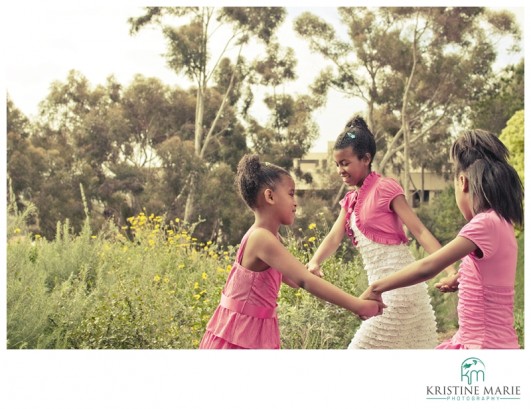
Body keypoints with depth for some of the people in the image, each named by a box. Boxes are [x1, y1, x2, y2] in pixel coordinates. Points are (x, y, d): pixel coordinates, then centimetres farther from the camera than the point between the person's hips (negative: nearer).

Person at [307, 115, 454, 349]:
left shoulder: (385, 188, -9)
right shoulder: (350, 200, 14)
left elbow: (420, 232, -14)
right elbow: (334, 237, 0)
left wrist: (451, 272, -23)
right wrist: (314, 264, -20)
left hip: (399, 287, -8)